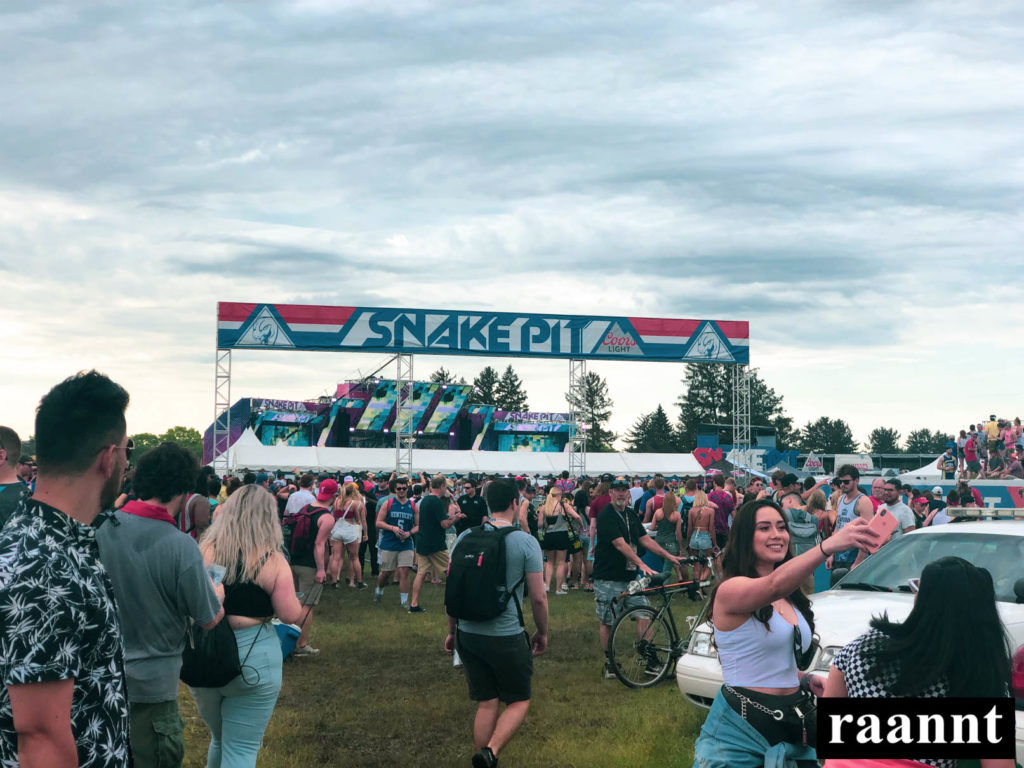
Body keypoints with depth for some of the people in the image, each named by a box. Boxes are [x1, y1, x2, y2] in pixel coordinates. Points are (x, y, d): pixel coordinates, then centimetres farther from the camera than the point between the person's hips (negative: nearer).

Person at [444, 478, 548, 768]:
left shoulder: (465, 537, 1)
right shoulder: (526, 541, -10)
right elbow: (538, 597, -8)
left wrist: (452, 631, 19)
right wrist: (542, 633, 8)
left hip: (468, 635, 4)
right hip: (507, 637, -4)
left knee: (486, 704, 15)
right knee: (519, 702, 11)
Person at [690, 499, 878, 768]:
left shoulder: (791, 598, 13)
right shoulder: (730, 590, -15)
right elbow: (775, 585, -37)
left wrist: (807, 679, 4)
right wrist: (829, 545, -51)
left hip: (793, 722, 8)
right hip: (741, 726, -7)